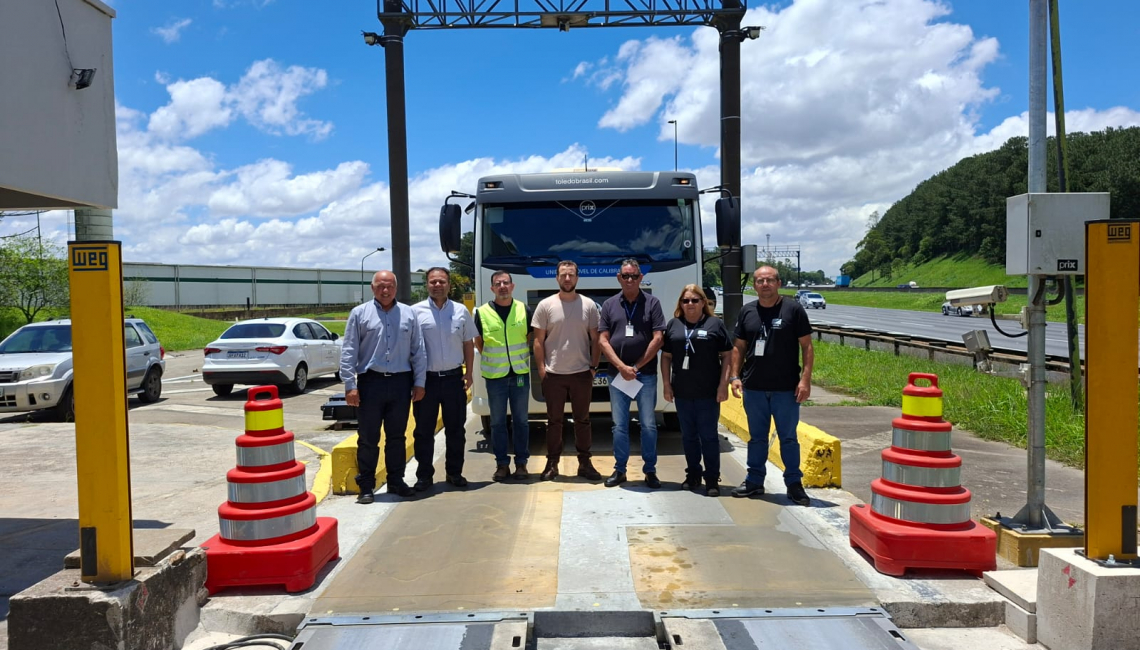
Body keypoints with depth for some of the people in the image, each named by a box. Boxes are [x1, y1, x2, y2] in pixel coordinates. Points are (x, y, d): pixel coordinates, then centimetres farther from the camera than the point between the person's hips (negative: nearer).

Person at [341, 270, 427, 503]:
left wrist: (419, 382, 5)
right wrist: (350, 385, -8)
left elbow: (418, 351, 9)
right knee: (368, 438, 4)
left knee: (396, 437, 12)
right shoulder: (360, 313, 2)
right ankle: (366, 486, 13)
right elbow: (348, 352, -1)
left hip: (401, 382, 2)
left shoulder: (408, 314, 9)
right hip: (370, 382, -2)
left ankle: (396, 481, 23)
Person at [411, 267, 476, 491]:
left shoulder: (461, 311, 5)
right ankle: (424, 475, 15)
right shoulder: (417, 311, -2)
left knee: (456, 429, 10)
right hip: (426, 378, -2)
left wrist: (469, 373, 4)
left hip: (454, 378, 2)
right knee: (424, 431, 5)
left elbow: (468, 344, 11)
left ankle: (454, 472, 23)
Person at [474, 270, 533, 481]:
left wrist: (520, 356, 6)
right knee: (497, 422, 6)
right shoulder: (482, 312, -3)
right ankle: (502, 463, 15)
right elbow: (478, 342, 8)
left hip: (520, 373, 1)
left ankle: (521, 462, 16)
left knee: (521, 420, 7)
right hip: (495, 376, -1)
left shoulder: (523, 310, 2)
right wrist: (493, 359, 3)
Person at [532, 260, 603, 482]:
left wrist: (594, 366, -2)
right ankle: (552, 463, 18)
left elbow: (595, 339, 4)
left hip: (582, 373, 1)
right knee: (554, 421, 9)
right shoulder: (546, 305, -2)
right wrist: (541, 367, -6)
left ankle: (584, 463, 20)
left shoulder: (589, 305, 1)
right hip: (553, 374, -1)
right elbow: (538, 340, 0)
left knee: (582, 420, 10)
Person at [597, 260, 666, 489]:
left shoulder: (652, 303, 0)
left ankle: (650, 471, 14)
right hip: (617, 374, 2)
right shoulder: (609, 304, 6)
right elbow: (603, 340, 1)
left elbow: (658, 339, -5)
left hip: (646, 374, -2)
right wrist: (622, 367, -10)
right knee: (619, 425, 8)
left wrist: (637, 366, -7)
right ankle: (619, 470, 18)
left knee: (648, 424, 3)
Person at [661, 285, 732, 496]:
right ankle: (693, 475, 23)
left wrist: (723, 384, -8)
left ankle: (712, 479, 9)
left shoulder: (715, 324, 1)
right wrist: (666, 384, 5)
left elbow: (727, 356, -1)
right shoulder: (673, 325, 11)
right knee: (688, 435, 12)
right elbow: (666, 356, 12)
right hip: (682, 392, 4)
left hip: (708, 392, -4)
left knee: (709, 436, 1)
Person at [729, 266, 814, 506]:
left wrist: (805, 379, -10)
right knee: (757, 437, 13)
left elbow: (807, 346, -3)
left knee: (788, 438, 5)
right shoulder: (747, 312, 7)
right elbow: (738, 347, 12)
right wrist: (735, 376, 2)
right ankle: (755, 481, 23)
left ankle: (794, 483, 16)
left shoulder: (793, 310, -3)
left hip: (786, 388, -3)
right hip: (753, 387, 3)